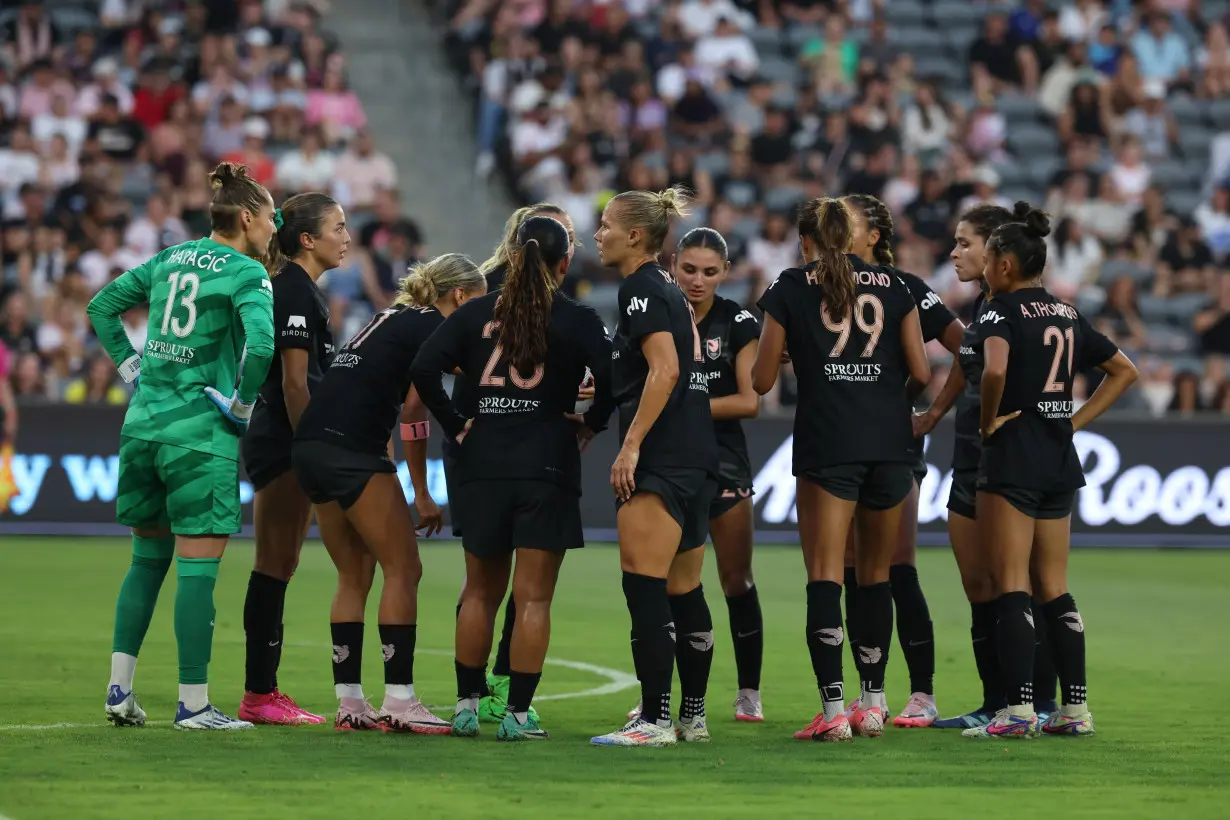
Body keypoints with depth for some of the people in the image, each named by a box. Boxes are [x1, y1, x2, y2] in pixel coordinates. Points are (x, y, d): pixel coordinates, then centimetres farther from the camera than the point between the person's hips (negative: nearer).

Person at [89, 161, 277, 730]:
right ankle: (193, 704, -3)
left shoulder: (171, 259, 12)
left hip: (143, 424, 7)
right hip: (201, 434, -7)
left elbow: (102, 305, 20)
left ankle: (119, 687, 14)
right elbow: (260, 345, -25)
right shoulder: (246, 273, -9)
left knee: (148, 559, 17)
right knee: (198, 568, -4)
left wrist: (131, 366, 18)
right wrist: (244, 402, -10)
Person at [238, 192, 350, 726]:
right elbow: (295, 384, -18)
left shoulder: (300, 290, 17)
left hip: (287, 446, 10)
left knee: (277, 570, 10)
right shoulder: (294, 292, -13)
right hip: (282, 444, -10)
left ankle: (264, 692, 13)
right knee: (273, 569, -7)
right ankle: (258, 697, -6)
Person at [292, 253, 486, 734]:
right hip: (351, 447, -9)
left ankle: (349, 703, 10)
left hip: (310, 444, 9)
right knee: (403, 569, -2)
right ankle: (399, 702, -4)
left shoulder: (395, 318, 25)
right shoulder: (433, 327, -1)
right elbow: (413, 410, -7)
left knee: (354, 576, 12)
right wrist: (422, 494, -2)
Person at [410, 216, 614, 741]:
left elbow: (423, 369, -4)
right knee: (533, 597, 0)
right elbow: (611, 377, -15)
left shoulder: (476, 314, 6)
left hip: (484, 466, 3)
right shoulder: (577, 320, -2)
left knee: (480, 591, 15)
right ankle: (517, 714, -2)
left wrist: (454, 426, 5)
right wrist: (592, 423, 3)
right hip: (547, 467, -3)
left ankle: (466, 705, 15)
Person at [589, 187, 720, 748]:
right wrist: (602, 394, 33)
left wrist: (631, 444, -22)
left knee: (644, 585, -11)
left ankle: (655, 719, -14)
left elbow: (665, 369, -20)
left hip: (659, 456, -10)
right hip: (697, 456, 10)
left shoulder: (641, 287, -9)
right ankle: (692, 716, 18)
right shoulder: (668, 292, 19)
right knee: (683, 591, 14)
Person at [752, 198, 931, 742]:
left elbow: (762, 381, 5)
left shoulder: (790, 287, 4)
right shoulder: (893, 286, 10)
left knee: (825, 578, -4)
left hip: (827, 446, -3)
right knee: (876, 576, 14)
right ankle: (872, 703, 17)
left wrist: (780, 353, 26)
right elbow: (921, 373, 6)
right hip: (890, 443, 3)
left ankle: (833, 711, -15)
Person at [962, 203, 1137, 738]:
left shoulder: (1002, 310, -9)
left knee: (1011, 588, -5)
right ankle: (1076, 709, 10)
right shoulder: (1068, 316, 12)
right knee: (1054, 590, 12)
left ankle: (1019, 710, -10)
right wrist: (1077, 419, 14)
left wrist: (988, 419, -12)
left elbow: (995, 369, -29)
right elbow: (1123, 370, 19)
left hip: (1012, 457, -7)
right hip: (1060, 459, 7)